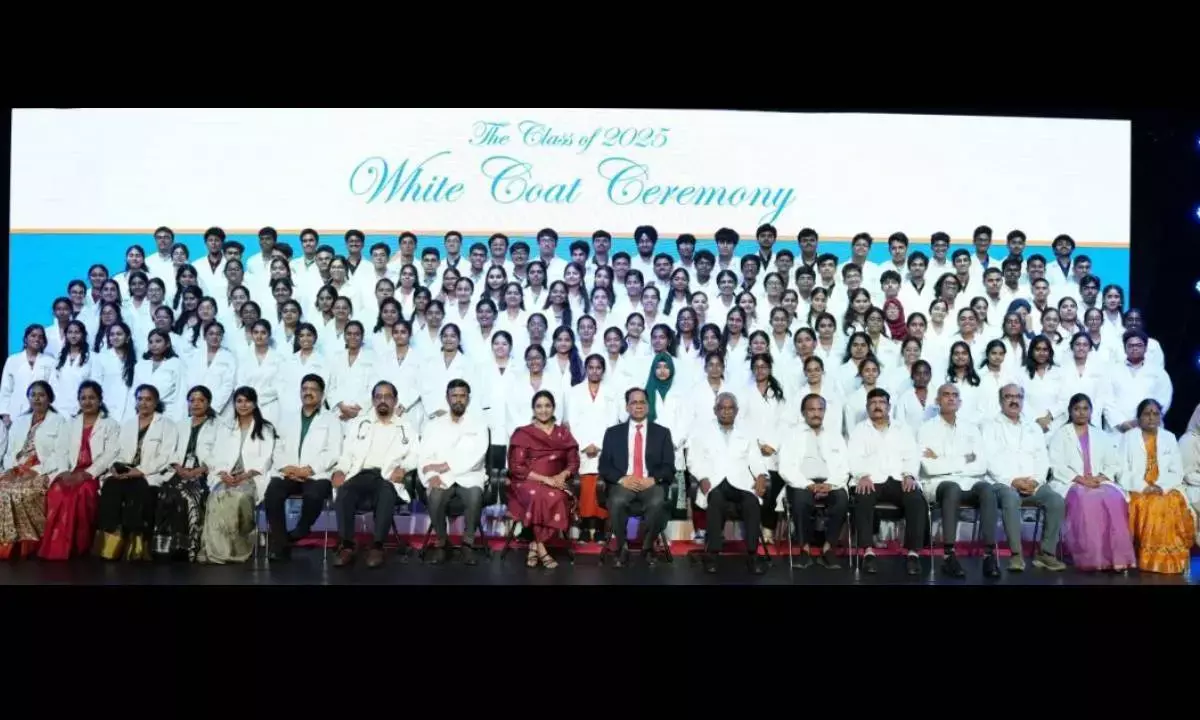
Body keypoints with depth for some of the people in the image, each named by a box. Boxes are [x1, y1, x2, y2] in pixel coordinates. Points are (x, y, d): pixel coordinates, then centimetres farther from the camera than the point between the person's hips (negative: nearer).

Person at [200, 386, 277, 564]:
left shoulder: (265, 429, 11)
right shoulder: (225, 430, 22)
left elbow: (264, 459, 0)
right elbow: (218, 458, 12)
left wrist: (244, 476, -15)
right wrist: (224, 475, -11)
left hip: (253, 478, -2)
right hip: (227, 478, 3)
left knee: (239, 496, -36)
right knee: (219, 495, -33)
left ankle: (238, 548, -28)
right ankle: (218, 549, -32)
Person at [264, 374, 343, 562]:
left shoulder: (331, 420, 10)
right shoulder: (288, 420, 24)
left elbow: (333, 453, -2)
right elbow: (278, 451, 15)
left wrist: (309, 469, -15)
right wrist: (286, 467, -7)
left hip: (317, 474, -3)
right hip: (288, 474, 3)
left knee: (313, 495, -36)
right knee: (272, 494, -28)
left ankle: (300, 532, -9)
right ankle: (281, 545, -20)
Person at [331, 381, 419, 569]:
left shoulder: (406, 427, 18)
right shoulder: (359, 424, 22)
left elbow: (415, 454, 7)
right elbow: (347, 453, 15)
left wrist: (403, 467, -14)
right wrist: (340, 470, -5)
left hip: (389, 477, -2)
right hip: (361, 474, 2)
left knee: (386, 491, -38)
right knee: (344, 491, -32)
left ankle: (377, 546, -33)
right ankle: (347, 546, -29)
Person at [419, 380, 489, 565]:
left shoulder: (478, 425, 8)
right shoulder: (434, 426, 14)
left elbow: (475, 457, -7)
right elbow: (424, 457, 4)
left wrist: (444, 466, -13)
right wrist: (431, 475, -17)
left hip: (469, 477, -1)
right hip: (441, 479, 1)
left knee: (475, 496, -35)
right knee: (435, 497, -33)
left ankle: (468, 542, -14)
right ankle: (441, 541, -9)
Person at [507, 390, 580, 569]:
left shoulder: (563, 434, 15)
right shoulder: (522, 434, 5)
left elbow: (573, 462, 11)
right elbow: (516, 467, -4)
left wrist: (562, 476, -11)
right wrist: (544, 479, -14)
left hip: (556, 483, 3)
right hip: (528, 482, -2)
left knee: (559, 498, -34)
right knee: (540, 496, -37)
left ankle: (535, 545, -22)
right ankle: (541, 549, -25)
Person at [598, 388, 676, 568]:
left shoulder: (662, 433, 13)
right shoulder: (613, 432, 13)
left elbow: (669, 467, 5)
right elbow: (604, 466, 6)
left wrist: (652, 480, -14)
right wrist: (622, 479, -13)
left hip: (651, 484, 0)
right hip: (623, 484, 0)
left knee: (657, 503, -34)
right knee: (617, 502, -35)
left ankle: (648, 547, -9)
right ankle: (622, 548, -13)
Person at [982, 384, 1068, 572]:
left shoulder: (1034, 428, 22)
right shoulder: (990, 425, 9)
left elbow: (1042, 459, 13)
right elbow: (990, 459, -3)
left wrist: (1035, 480, -7)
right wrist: (1012, 480, -15)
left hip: (1033, 483, 4)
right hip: (1003, 482, -4)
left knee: (1057, 501, -25)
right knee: (1011, 498, -37)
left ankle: (1047, 553, -16)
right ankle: (1016, 554, -31)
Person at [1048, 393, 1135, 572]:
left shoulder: (1101, 436, 23)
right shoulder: (1060, 434, 10)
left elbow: (1112, 465, 15)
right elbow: (1057, 466, -2)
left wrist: (1100, 478, -7)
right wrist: (1081, 479, -14)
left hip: (1099, 483, 3)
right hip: (1070, 483, -3)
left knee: (1115, 499, -31)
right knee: (1087, 500, -37)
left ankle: (1117, 556, -32)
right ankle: (1091, 557, -36)